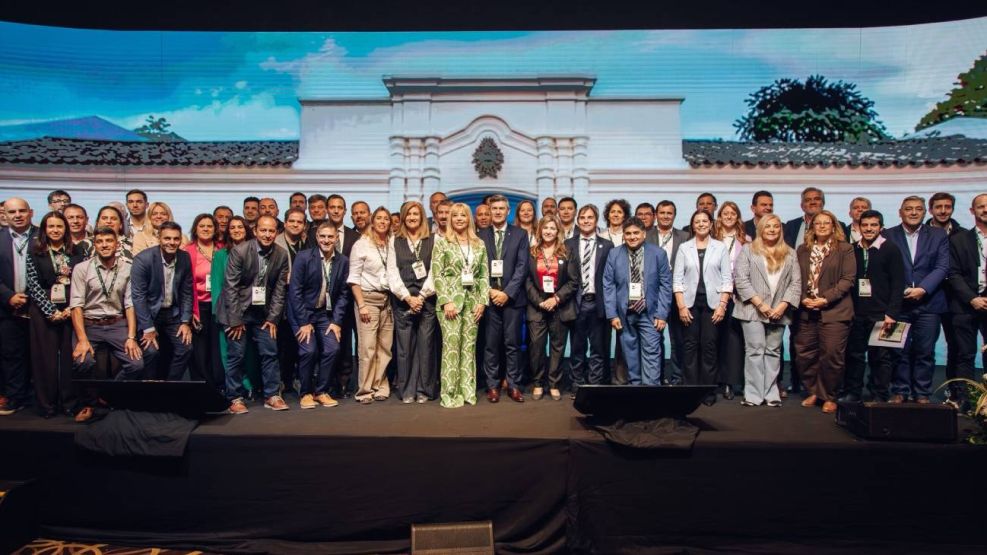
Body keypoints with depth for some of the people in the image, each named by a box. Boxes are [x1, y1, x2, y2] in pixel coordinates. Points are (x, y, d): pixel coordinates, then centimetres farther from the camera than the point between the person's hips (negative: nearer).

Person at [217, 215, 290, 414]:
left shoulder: (281, 255, -4)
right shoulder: (239, 251, -15)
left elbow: (279, 289, 1)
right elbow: (230, 286, -14)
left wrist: (273, 318, -3)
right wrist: (235, 320, -14)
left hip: (263, 312, 4)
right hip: (237, 310, -3)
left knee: (270, 352, 2)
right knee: (236, 354, -2)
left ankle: (272, 395, 12)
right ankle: (235, 398, 10)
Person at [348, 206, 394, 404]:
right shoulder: (361, 244, -1)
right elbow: (354, 278, -3)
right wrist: (361, 305, -9)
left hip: (387, 299, 4)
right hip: (367, 298, -4)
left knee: (385, 347, 4)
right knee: (367, 347, -6)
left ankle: (380, 388, 14)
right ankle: (365, 391, 4)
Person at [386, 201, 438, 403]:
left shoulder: (433, 240, 6)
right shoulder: (394, 241, 11)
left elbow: (434, 271, -1)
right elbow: (392, 273, 3)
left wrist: (421, 296, -9)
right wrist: (408, 297, -7)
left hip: (427, 300, -1)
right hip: (402, 301, 1)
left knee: (426, 345, 0)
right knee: (404, 346, 1)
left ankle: (424, 390, 8)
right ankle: (407, 391, 9)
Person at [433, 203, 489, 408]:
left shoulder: (479, 244, 10)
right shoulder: (442, 243, 1)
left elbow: (484, 275, 9)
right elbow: (437, 275, -5)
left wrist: (482, 301, -1)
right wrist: (446, 301, -12)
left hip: (473, 301, 3)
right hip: (450, 300, -3)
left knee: (469, 346, 6)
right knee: (451, 346, -5)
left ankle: (467, 391, 12)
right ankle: (450, 394, 1)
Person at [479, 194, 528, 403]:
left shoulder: (520, 234, 6)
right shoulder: (481, 236, 8)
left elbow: (522, 267, -2)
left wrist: (507, 292, -10)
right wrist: (489, 291, -7)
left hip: (512, 297, 0)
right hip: (489, 297, 1)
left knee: (513, 343, 3)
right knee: (491, 344, 3)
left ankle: (513, 385, 11)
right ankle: (492, 386, 11)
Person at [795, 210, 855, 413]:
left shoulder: (844, 249, 1)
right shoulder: (802, 250, 13)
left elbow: (848, 279, -6)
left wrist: (826, 299, -14)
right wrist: (803, 298, -6)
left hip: (834, 311, -4)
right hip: (807, 311, 4)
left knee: (832, 355, -4)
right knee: (805, 354, 5)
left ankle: (829, 397, 12)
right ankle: (813, 392, 21)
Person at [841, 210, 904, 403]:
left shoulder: (890, 250, -2)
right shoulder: (852, 250, 7)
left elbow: (898, 284, -5)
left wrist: (891, 313, -12)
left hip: (880, 314, -3)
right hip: (855, 313, 3)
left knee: (881, 357, 2)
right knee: (854, 354, 7)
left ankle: (879, 397, 12)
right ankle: (852, 393, 18)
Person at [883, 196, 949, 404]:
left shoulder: (938, 235, 7)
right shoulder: (888, 236, 4)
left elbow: (943, 267, -1)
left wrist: (923, 289, -14)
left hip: (928, 303, 1)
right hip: (898, 303, -1)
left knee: (925, 352, 4)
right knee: (900, 351, 3)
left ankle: (922, 395, 14)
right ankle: (899, 392, 13)